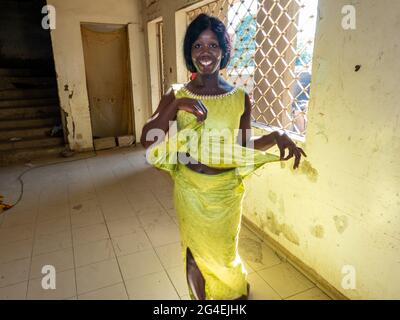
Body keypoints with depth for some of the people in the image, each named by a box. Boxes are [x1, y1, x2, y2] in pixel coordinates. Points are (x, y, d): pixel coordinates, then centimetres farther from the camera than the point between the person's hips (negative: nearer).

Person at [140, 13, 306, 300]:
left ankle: (234, 293, 53)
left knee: (224, 254, 19)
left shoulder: (241, 98, -6)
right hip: (190, 190, 0)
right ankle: (200, 295, 49)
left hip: (226, 191, 0)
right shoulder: (177, 95, -6)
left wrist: (276, 137, -13)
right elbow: (147, 141, -14)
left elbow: (243, 146, 4)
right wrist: (175, 106, -26)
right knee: (195, 253, 19)